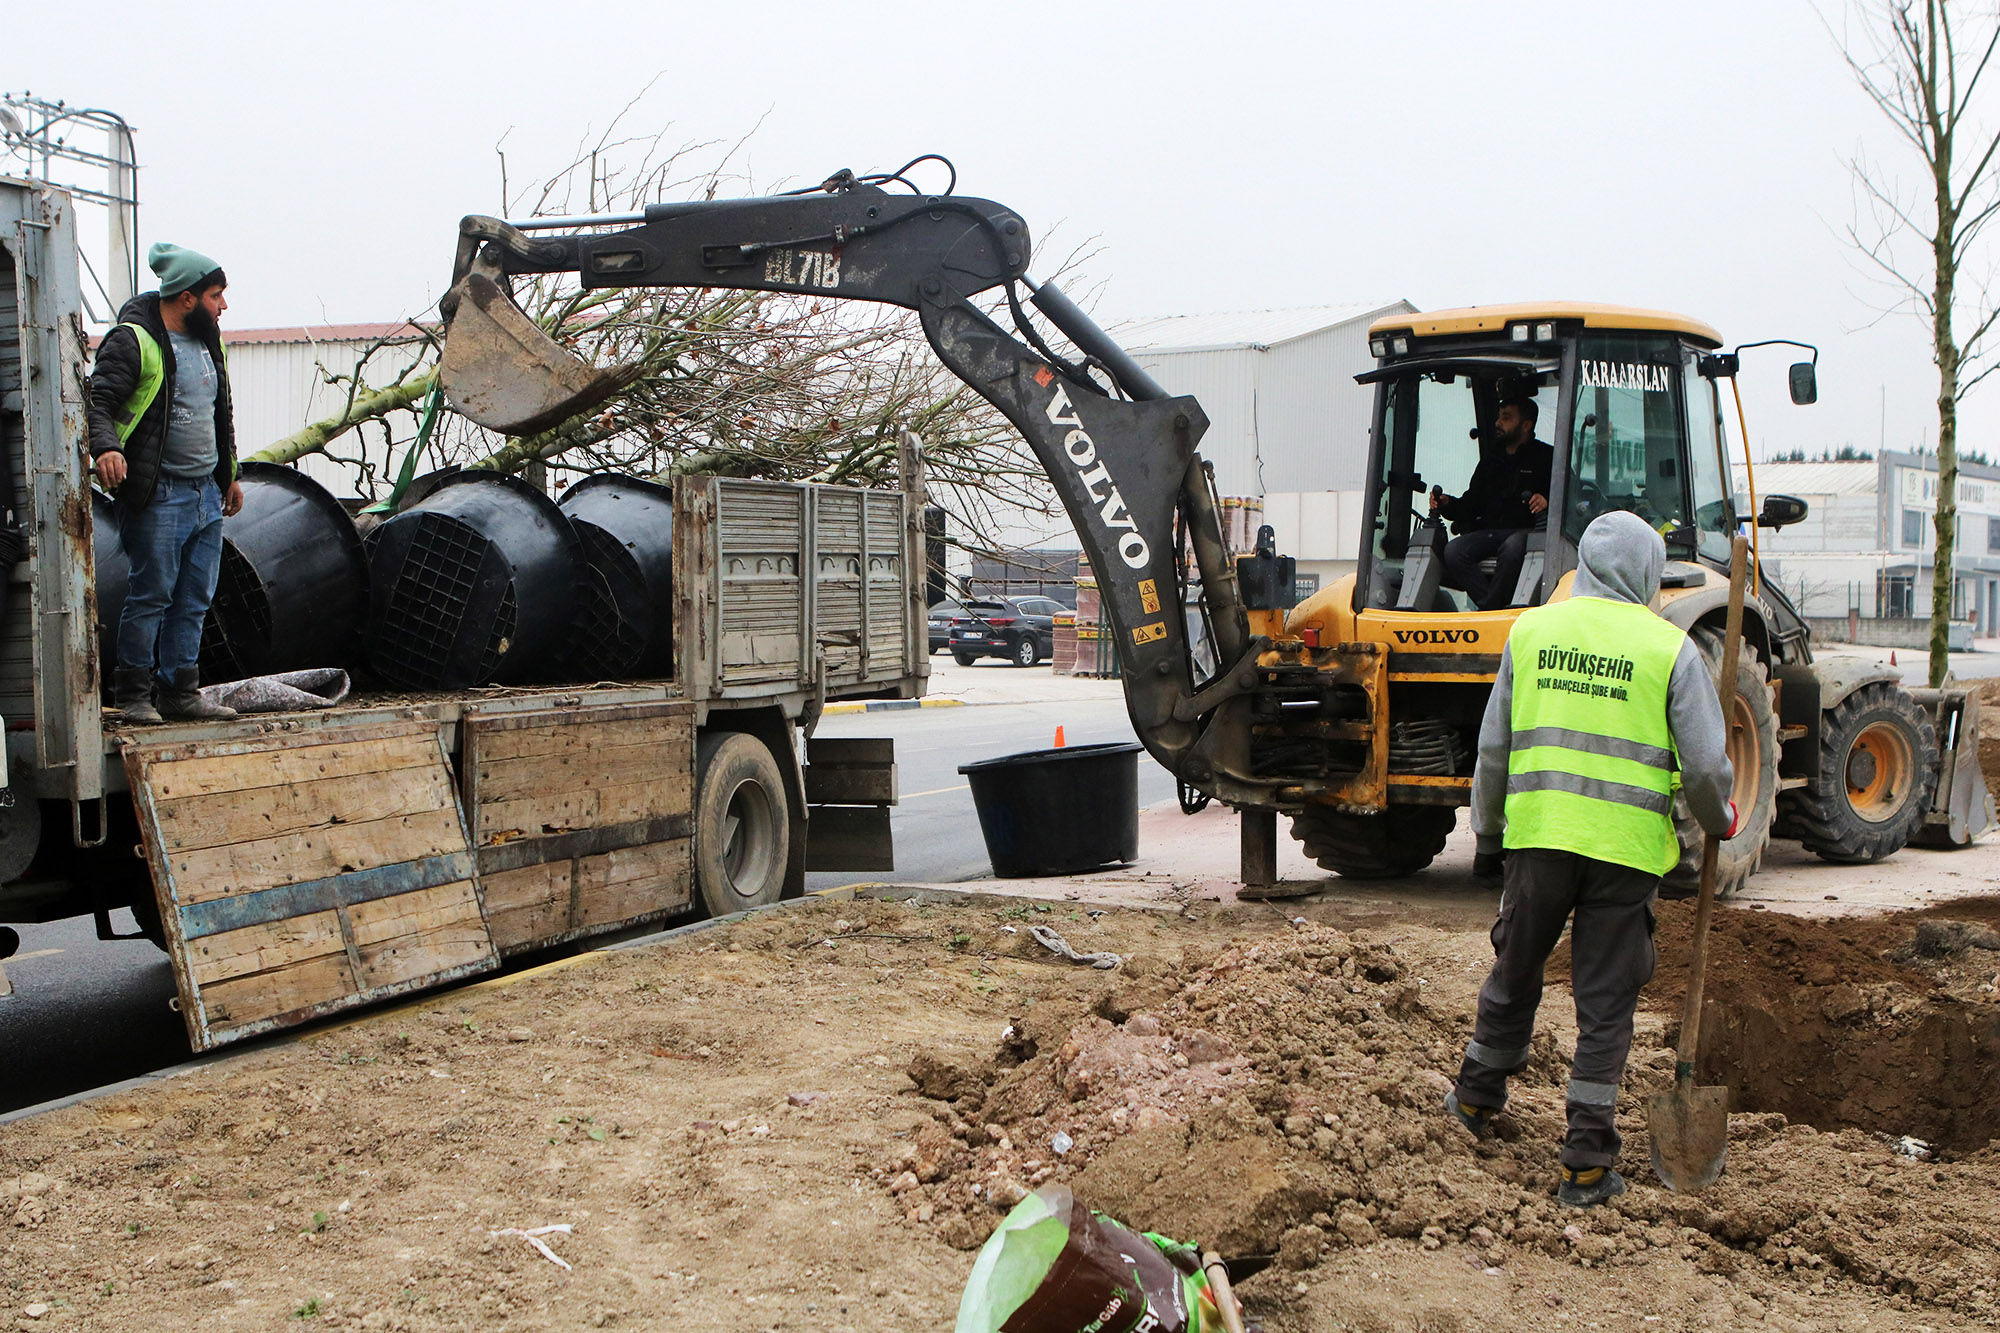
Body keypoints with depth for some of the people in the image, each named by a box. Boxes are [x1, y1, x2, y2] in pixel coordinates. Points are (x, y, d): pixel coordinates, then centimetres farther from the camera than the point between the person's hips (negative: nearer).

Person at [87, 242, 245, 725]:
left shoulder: (207, 341, 17)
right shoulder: (132, 341, -9)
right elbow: (97, 402, -16)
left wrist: (230, 474, 27)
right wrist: (105, 447, -34)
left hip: (207, 493, 8)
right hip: (159, 495, -8)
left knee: (195, 599, 9)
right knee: (151, 595, -4)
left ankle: (181, 691, 16)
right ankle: (133, 695, 4)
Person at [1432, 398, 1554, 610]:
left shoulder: (1545, 457, 7)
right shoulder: (1491, 459, 25)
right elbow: (1471, 503, 25)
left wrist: (1546, 501, -23)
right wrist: (1447, 504, 5)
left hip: (1525, 531, -5)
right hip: (1488, 531, 5)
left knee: (1512, 547, -39)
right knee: (1453, 551, -24)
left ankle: (1489, 609, -29)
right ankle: (1494, 608, -29)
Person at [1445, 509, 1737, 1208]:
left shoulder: (1531, 630, 6)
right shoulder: (1670, 648, -3)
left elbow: (1493, 748, 9)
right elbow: (1706, 766, -4)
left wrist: (1487, 834, 21)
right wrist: (1719, 821, 16)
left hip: (1538, 837, 2)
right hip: (1626, 848, -2)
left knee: (1514, 974, 20)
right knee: (1605, 1004, 5)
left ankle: (1478, 1097, 39)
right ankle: (1587, 1162, 8)